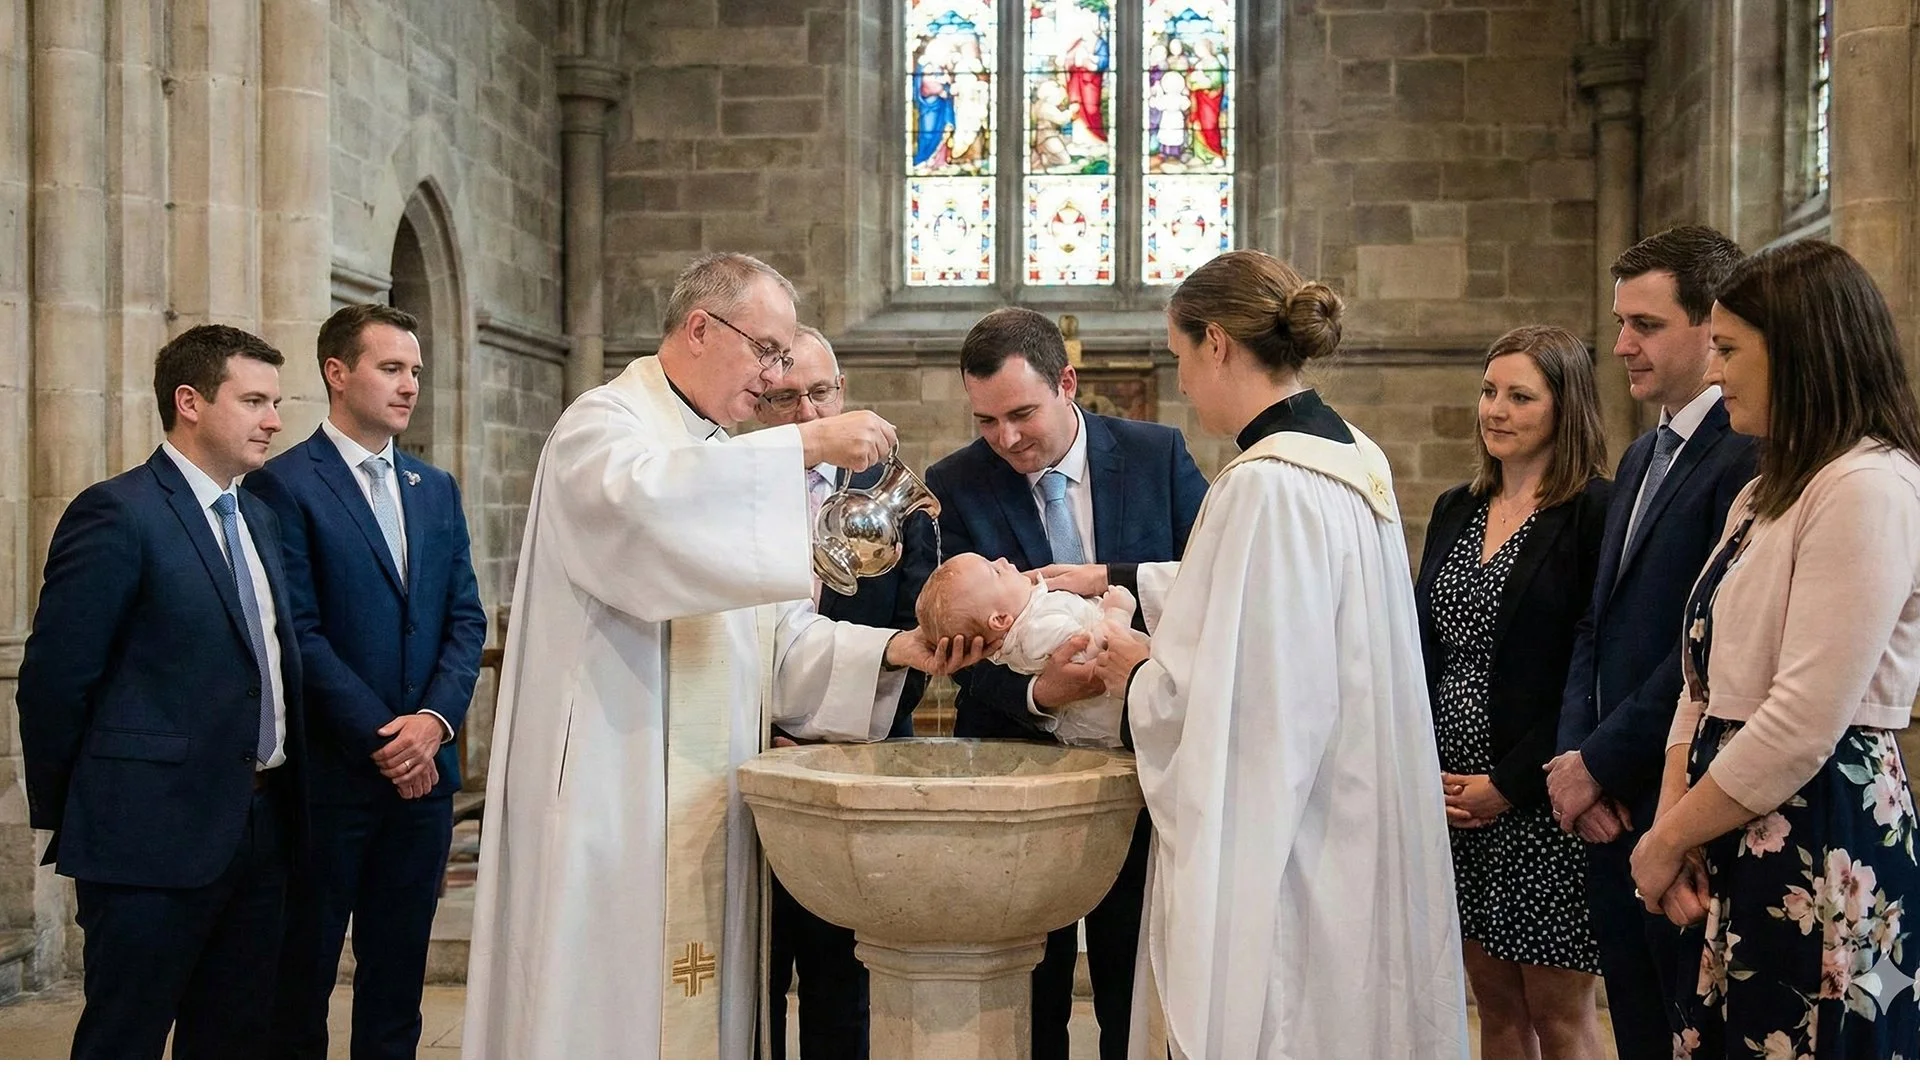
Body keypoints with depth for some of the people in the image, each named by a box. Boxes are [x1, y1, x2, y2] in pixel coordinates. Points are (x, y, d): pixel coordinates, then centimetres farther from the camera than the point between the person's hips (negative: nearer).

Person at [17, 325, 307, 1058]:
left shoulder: (258, 516, 14)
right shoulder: (117, 514, -11)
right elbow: (54, 679, -11)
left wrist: (284, 801, 12)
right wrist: (64, 820, -4)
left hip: (260, 829, 8)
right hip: (155, 834, -7)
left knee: (233, 1043, 15)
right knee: (122, 1046, 4)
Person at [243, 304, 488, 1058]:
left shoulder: (436, 490, 13)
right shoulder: (285, 485, -6)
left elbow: (466, 619, 8)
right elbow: (300, 631, -12)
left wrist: (435, 719, -8)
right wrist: (381, 737, -15)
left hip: (423, 767, 5)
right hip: (329, 771, -5)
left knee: (398, 966, 11)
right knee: (305, 967, 7)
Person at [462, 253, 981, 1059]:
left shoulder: (728, 466, 19)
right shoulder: (603, 424, -5)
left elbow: (784, 638, 12)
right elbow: (636, 496, -32)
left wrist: (892, 651, -4)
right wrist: (802, 446, -28)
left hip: (707, 809, 8)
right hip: (609, 804, -8)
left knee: (699, 1014, 9)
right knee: (607, 1010, -4)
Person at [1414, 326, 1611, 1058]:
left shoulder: (1593, 515, -9)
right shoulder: (1455, 511, 12)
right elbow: (1421, 649, 12)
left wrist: (1509, 786, -14)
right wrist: (1426, 771, 0)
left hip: (1539, 804, -6)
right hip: (1452, 797, 6)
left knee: (1559, 1016, 5)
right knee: (1496, 1006, 15)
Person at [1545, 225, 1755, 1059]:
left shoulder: (1749, 455, -14)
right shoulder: (1641, 458, 16)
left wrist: (1600, 765, -13)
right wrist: (1573, 755, 1)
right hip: (1611, 806, 8)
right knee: (1638, 1035, 16)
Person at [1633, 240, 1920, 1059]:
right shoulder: (1766, 492, 17)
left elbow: (1804, 721, -20)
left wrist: (1669, 840, -10)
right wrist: (1672, 824, -1)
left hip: (1823, 852, -9)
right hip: (1738, 849, 9)